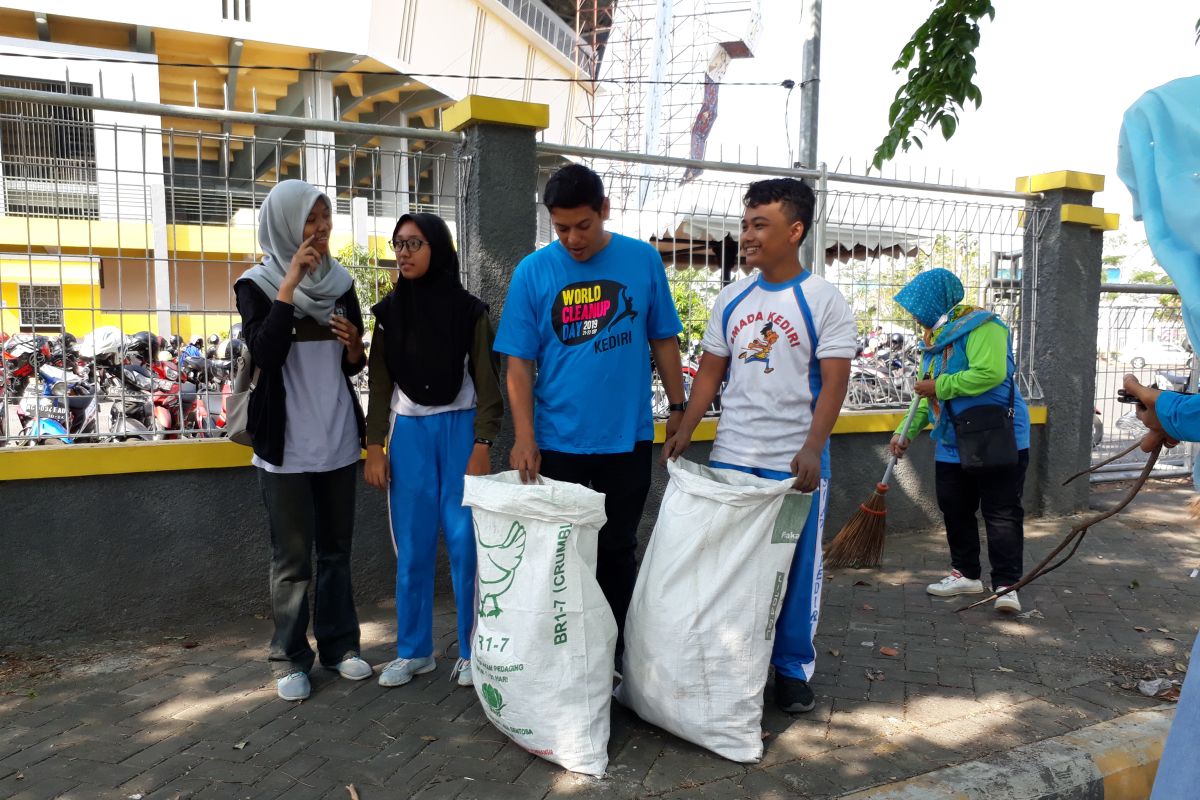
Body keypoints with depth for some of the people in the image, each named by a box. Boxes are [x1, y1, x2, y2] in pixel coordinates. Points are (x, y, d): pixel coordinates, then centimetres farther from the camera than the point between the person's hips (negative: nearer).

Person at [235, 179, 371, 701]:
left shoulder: (339, 282, 8)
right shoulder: (257, 285, -3)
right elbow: (265, 352, -21)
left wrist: (353, 344, -9)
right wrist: (290, 282, -20)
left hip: (338, 438, 4)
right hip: (286, 443, -4)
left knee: (336, 549, 12)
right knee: (292, 557, 3)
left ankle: (339, 643, 25)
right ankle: (289, 658, 17)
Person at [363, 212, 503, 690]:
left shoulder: (469, 310, -2)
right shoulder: (389, 311, 6)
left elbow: (488, 384, -2)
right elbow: (380, 385, 7)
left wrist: (482, 446, -10)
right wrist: (374, 447, 2)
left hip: (460, 430, -2)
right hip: (408, 434, 3)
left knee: (465, 541, -2)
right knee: (412, 546, 5)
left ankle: (473, 649, 12)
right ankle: (413, 651, 17)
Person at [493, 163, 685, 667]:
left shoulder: (643, 261, -1)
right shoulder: (532, 271, -4)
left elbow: (663, 340, 6)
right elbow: (519, 361, -5)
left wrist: (678, 407, 4)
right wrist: (524, 437, -12)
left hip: (627, 438, 1)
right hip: (557, 441, 0)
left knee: (618, 550, 14)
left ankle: (620, 654, 30)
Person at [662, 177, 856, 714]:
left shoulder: (823, 300, -5)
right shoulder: (731, 299, 8)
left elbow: (834, 382, -9)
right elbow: (711, 370, 12)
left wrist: (812, 449, -21)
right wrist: (685, 431, -1)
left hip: (795, 462, -4)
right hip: (729, 457, 4)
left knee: (794, 567, 7)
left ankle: (793, 670, 25)